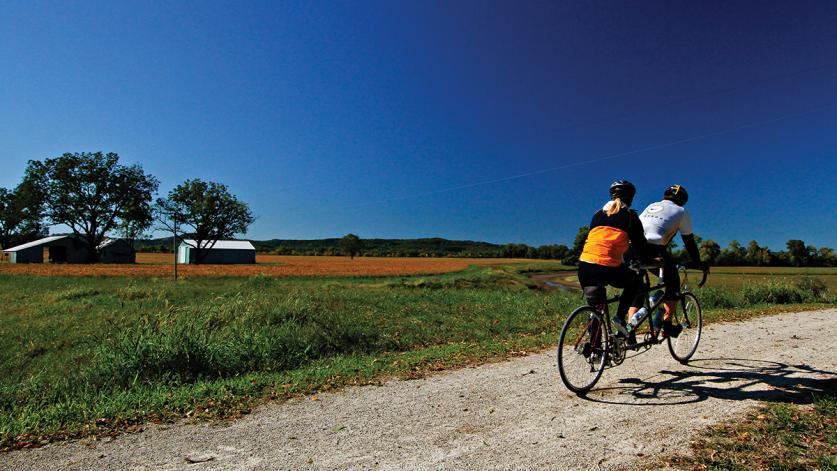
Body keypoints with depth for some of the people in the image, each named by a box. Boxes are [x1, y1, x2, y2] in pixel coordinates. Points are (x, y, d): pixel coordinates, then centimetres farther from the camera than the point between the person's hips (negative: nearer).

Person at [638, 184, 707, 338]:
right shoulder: (681, 212, 18)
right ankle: (667, 323, 11)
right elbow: (689, 242, 20)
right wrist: (698, 263, 32)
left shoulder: (651, 206, 32)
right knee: (672, 283, 18)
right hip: (654, 249, -5)